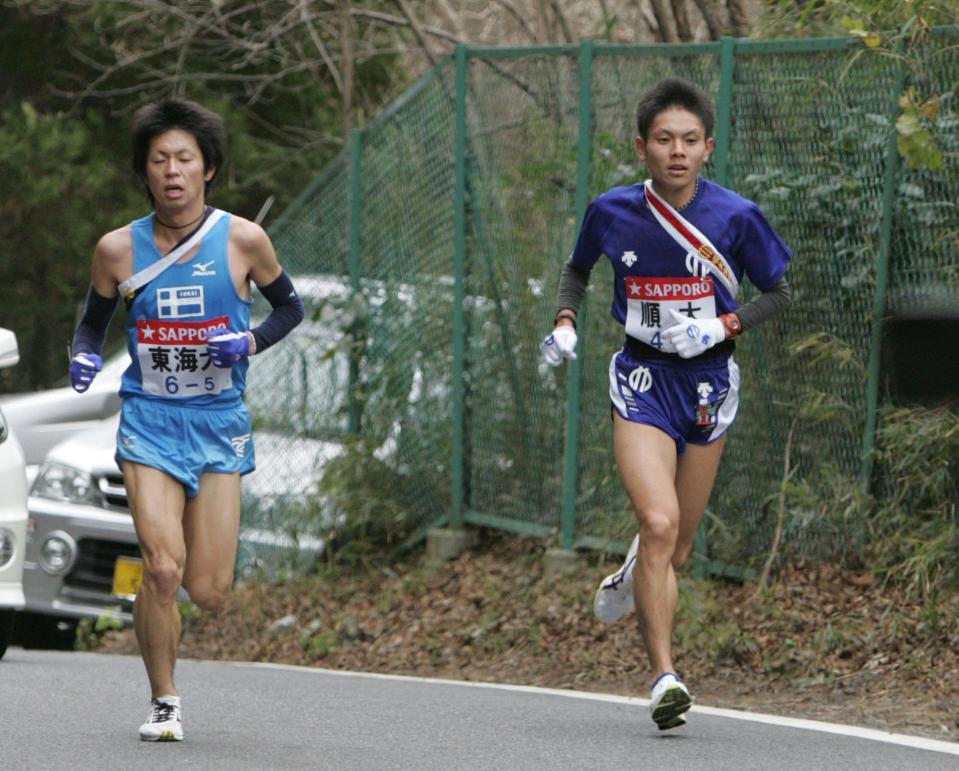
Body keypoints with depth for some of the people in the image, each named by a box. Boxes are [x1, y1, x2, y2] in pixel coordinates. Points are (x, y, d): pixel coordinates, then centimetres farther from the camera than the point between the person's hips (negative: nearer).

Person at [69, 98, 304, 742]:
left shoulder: (242, 239, -4)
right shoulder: (118, 249, -1)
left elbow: (290, 306, 10)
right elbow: (93, 323, 14)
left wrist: (249, 342, -9)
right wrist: (86, 358, -8)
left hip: (220, 422, 0)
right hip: (149, 420, 0)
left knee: (208, 594, -3)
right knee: (162, 567, -17)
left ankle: (223, 531, 35)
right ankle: (164, 703, 2)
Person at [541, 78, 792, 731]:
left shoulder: (736, 217, -9)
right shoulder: (612, 212, -4)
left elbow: (778, 293, 3)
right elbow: (578, 268, 17)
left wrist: (724, 326, -13)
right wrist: (565, 321, 0)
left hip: (708, 381, 1)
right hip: (642, 380, -1)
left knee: (676, 550, 11)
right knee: (659, 523, -21)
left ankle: (632, 577, 49)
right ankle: (665, 678, -19)